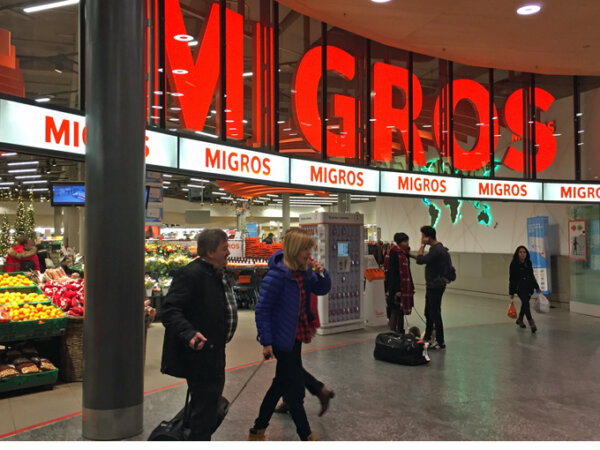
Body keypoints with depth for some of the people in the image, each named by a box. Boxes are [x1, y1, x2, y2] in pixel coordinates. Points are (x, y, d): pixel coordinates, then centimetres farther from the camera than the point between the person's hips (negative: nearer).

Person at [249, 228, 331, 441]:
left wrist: (321, 273, -10)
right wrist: (266, 342, -19)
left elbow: (322, 289, 11)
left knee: (282, 383, 19)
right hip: (282, 338, -9)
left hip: (296, 335, 9)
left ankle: (258, 430, 34)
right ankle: (306, 436, 22)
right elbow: (262, 309, -19)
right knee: (295, 388, 4)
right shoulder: (277, 275, -22)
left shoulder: (304, 271, 1)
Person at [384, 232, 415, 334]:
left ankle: (401, 332, 25)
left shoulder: (404, 253, 11)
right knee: (395, 312, -2)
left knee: (401, 311, 16)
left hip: (404, 287, 9)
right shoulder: (394, 255, -15)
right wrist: (397, 290, -21)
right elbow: (392, 273, -19)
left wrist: (411, 287, 18)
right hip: (396, 288, -9)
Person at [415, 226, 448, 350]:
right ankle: (427, 337, 31)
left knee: (435, 314, -3)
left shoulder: (437, 250, -22)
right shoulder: (436, 248, 11)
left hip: (436, 287, -10)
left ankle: (440, 342, 6)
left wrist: (423, 245, -19)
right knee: (428, 313, 19)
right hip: (432, 285, 10)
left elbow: (420, 260, -24)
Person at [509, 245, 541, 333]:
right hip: (520, 287, -6)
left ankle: (520, 319, 36)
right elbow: (511, 278, -7)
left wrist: (537, 287, 19)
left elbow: (532, 276, 19)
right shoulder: (514, 264, -8)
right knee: (526, 303, -17)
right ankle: (531, 323, -22)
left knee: (525, 303, 15)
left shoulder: (528, 263, 8)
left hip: (529, 287, 6)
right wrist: (511, 292, -8)